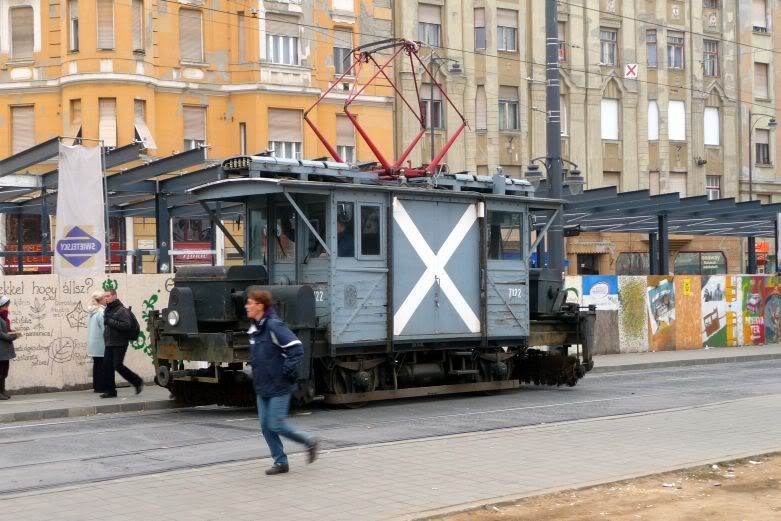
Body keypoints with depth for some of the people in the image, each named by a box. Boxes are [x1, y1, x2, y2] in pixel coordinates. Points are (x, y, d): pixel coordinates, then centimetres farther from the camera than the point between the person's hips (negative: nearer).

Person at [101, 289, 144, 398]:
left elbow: (127, 325, -21)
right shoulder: (107, 310, 17)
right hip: (109, 344, 8)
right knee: (107, 366, 1)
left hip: (119, 344, -8)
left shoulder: (121, 310, -9)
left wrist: (111, 322, -22)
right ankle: (110, 390, 7)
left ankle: (137, 382, 6)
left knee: (118, 365, -11)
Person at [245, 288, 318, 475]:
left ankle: (309, 442, 14)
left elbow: (296, 347, -21)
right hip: (262, 388, 9)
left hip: (278, 386, -9)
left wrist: (288, 371, -19)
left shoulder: (274, 326, -18)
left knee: (276, 425, -7)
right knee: (266, 426, 6)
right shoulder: (255, 328, 10)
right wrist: (257, 373, 16)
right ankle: (281, 462, 16)